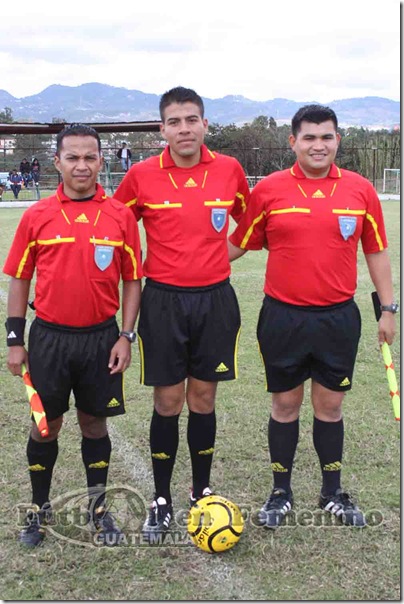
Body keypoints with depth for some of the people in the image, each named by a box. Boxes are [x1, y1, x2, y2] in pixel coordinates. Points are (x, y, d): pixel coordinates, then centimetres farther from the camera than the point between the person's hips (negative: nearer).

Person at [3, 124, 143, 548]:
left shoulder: (120, 215, -2)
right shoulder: (37, 216, -1)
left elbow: (132, 280, 3)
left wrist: (126, 336, -4)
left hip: (101, 337, 0)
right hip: (49, 337, 0)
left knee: (94, 422, 11)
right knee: (46, 425, 10)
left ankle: (98, 507, 29)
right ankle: (39, 508, 29)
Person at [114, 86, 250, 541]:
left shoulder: (229, 170, -1)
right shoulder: (142, 175, -5)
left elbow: (249, 222, 16)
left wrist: (218, 255, 11)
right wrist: (137, 267, 4)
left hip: (215, 299, 1)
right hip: (164, 300, -1)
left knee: (202, 399, 10)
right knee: (167, 402, 5)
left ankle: (202, 494, 28)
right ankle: (161, 501, 21)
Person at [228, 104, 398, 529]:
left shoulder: (360, 190, 1)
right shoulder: (268, 190, -3)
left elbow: (376, 252, 8)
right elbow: (237, 244, 6)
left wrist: (388, 308, 7)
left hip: (338, 318, 1)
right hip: (283, 316, -1)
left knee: (330, 405, 11)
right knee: (285, 404, 10)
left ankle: (332, 493, 29)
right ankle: (281, 492, 27)